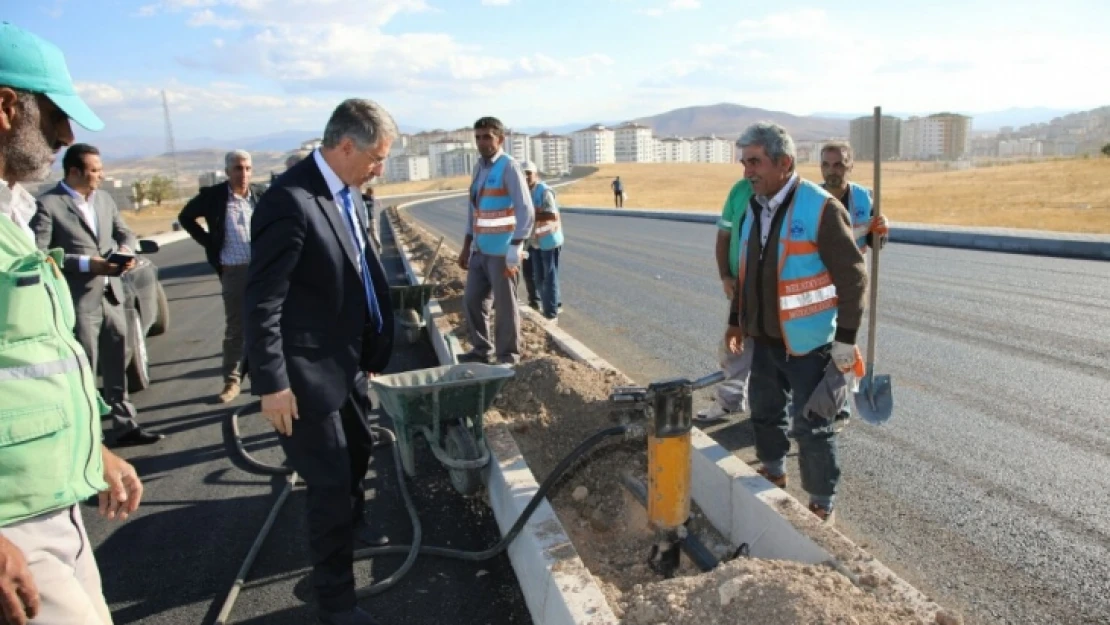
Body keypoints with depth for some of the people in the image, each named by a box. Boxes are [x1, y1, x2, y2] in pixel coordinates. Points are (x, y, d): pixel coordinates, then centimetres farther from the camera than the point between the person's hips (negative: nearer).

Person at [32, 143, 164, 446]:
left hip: (111, 295, 7)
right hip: (78, 301, -7)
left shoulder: (105, 199, 12)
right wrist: (85, 263, -21)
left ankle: (125, 425, 25)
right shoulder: (48, 204, -10)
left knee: (117, 366, 14)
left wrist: (127, 250, -6)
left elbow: (125, 233, 16)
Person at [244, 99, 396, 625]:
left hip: (348, 361, 9)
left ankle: (352, 525, 55)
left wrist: (373, 346, 17)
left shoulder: (344, 194, 5)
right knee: (331, 482, 2)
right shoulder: (291, 200, -23)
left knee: (358, 453, 27)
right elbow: (261, 302, -23)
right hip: (308, 373, -9)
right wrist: (272, 384, -21)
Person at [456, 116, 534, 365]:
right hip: (480, 250, 8)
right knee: (472, 300, 14)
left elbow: (526, 212, -18)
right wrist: (466, 247, 17)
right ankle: (480, 350, 30)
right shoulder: (479, 168, 11)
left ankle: (508, 359, 16)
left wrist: (514, 253, -21)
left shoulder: (509, 167, -12)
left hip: (501, 252, -8)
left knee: (505, 307, 2)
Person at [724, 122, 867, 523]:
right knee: (765, 411, 21)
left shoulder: (821, 208, -17)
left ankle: (822, 506, 20)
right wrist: (737, 320, 17)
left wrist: (846, 338, -17)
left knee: (812, 427, 3)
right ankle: (773, 473, 44)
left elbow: (853, 277, -16)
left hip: (807, 342, -7)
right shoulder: (754, 208, 7)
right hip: (764, 338, 7)